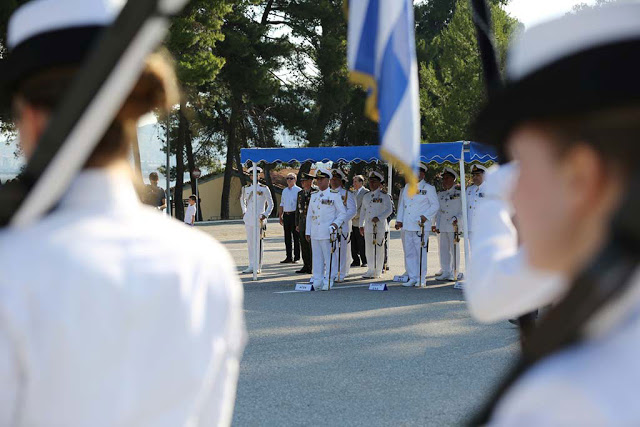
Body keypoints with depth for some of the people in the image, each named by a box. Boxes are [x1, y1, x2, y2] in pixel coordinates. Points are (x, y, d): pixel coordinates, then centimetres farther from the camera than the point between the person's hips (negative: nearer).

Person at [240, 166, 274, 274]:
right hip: (248, 219, 4)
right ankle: (251, 266, 11)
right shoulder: (246, 188, 11)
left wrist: (265, 215, -8)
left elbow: (270, 204, 4)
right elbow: (242, 200, 30)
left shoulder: (264, 189, 0)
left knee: (258, 242, -3)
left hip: (259, 219, -4)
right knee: (250, 243, 5)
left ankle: (258, 267, 1)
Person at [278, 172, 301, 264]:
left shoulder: (298, 190, -3)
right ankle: (289, 257, 14)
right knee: (287, 237, 8)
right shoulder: (284, 191, 16)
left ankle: (296, 257, 2)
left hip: (294, 214, -6)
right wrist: (280, 217, 15)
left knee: (296, 236, -3)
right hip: (286, 215, 6)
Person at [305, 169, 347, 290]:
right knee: (317, 258, 7)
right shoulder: (314, 196, 15)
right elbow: (309, 215, 19)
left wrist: (336, 223, -15)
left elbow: (343, 213, 2)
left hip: (328, 233, -5)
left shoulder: (335, 195, 0)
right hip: (315, 233, 5)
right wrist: (308, 232, 15)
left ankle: (328, 282, 1)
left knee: (330, 258, -3)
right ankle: (317, 281, 12)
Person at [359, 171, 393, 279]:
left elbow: (389, 210, -7)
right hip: (368, 226, 5)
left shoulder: (384, 196, -1)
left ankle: (378, 271, 5)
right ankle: (371, 271, 14)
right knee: (369, 249, 6)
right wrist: (361, 225, 13)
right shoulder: (366, 196, 15)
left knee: (379, 249, -1)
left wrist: (379, 218, -19)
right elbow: (363, 211, 19)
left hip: (380, 227, -5)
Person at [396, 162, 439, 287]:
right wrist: (399, 220, 15)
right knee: (409, 252, 5)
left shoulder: (428, 188, 1)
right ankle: (412, 278, 11)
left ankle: (421, 279, 0)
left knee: (421, 253, -5)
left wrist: (426, 216, -13)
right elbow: (402, 205, 22)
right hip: (407, 226, 6)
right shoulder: (407, 187, 18)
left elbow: (435, 205, -1)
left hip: (421, 226, -6)